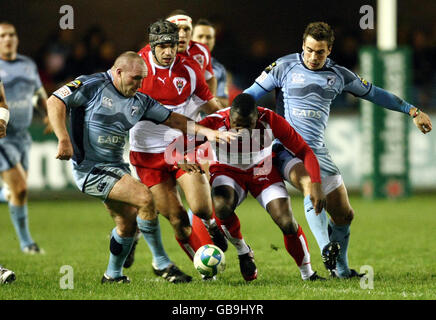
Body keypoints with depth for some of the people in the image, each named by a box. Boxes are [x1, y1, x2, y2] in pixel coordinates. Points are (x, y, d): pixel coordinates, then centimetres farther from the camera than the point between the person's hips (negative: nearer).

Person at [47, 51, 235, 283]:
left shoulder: (139, 101, 10)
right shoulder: (92, 86, -10)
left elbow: (171, 119, 12)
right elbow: (55, 101, -14)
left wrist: (206, 131, 1)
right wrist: (64, 140, -23)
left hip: (116, 167, 8)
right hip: (90, 168, -8)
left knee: (128, 222, 11)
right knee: (144, 197, -20)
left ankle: (113, 274, 32)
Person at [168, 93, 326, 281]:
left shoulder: (270, 121, -26)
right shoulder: (215, 123, -29)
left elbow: (303, 151, -19)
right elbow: (174, 149, -26)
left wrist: (315, 184, -31)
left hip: (262, 170, 1)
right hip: (228, 172, -1)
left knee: (287, 223, -16)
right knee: (221, 207, -35)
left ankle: (307, 274, 8)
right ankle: (242, 251, -6)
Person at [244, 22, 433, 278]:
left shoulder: (339, 75, 8)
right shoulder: (284, 67, -2)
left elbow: (373, 93, 19)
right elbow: (250, 95, 2)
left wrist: (413, 111, 20)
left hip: (318, 151, 5)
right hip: (287, 149, -5)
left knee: (344, 215, 6)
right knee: (310, 183, -36)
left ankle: (340, 269, 28)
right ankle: (327, 250, -45)